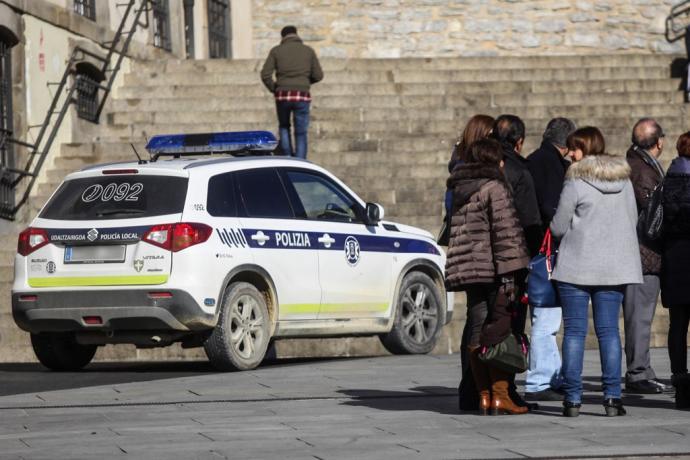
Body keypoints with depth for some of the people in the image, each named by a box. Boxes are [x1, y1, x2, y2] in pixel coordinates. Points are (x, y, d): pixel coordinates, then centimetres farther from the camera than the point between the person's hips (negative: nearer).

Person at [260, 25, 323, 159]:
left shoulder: (276, 51, 5)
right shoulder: (308, 51, 7)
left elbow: (265, 75, -3)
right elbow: (318, 75, 6)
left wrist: (274, 88, 12)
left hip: (283, 95, 0)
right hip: (302, 96, 0)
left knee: (284, 127, 23)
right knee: (301, 133, 4)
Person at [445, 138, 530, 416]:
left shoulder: (459, 191, 17)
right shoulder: (494, 189, -8)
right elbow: (505, 231, -14)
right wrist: (508, 274, -16)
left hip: (468, 268, 8)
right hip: (492, 268, -8)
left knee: (477, 334, 8)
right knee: (500, 333, -6)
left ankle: (484, 395, 9)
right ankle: (500, 396, -8)